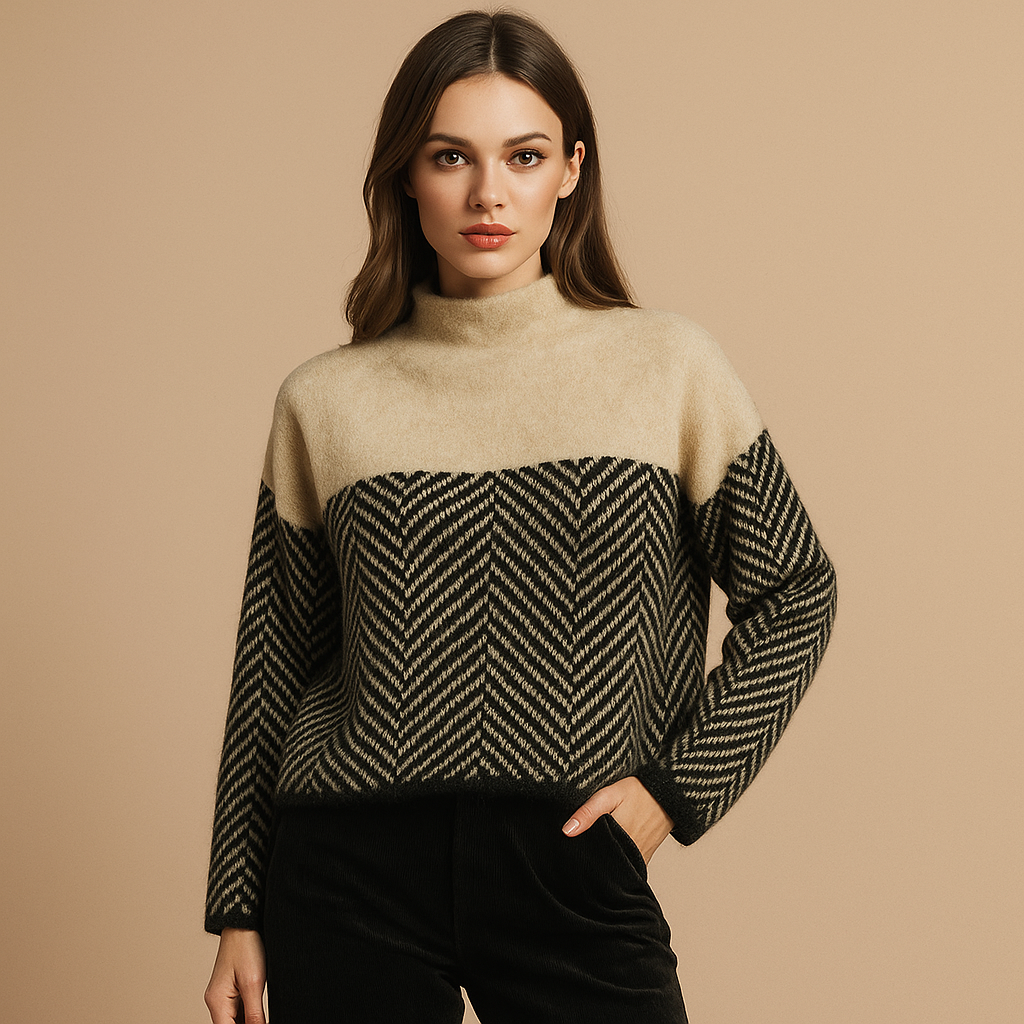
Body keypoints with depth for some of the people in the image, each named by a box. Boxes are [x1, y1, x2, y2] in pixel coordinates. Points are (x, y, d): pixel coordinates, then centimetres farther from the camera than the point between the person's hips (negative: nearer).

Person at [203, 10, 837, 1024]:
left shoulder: (667, 364, 0)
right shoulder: (325, 401, 2)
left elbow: (793, 594, 8)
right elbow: (274, 668, 8)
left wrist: (677, 784, -1)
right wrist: (238, 913, 10)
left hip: (573, 865, 0)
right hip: (352, 868, 1)